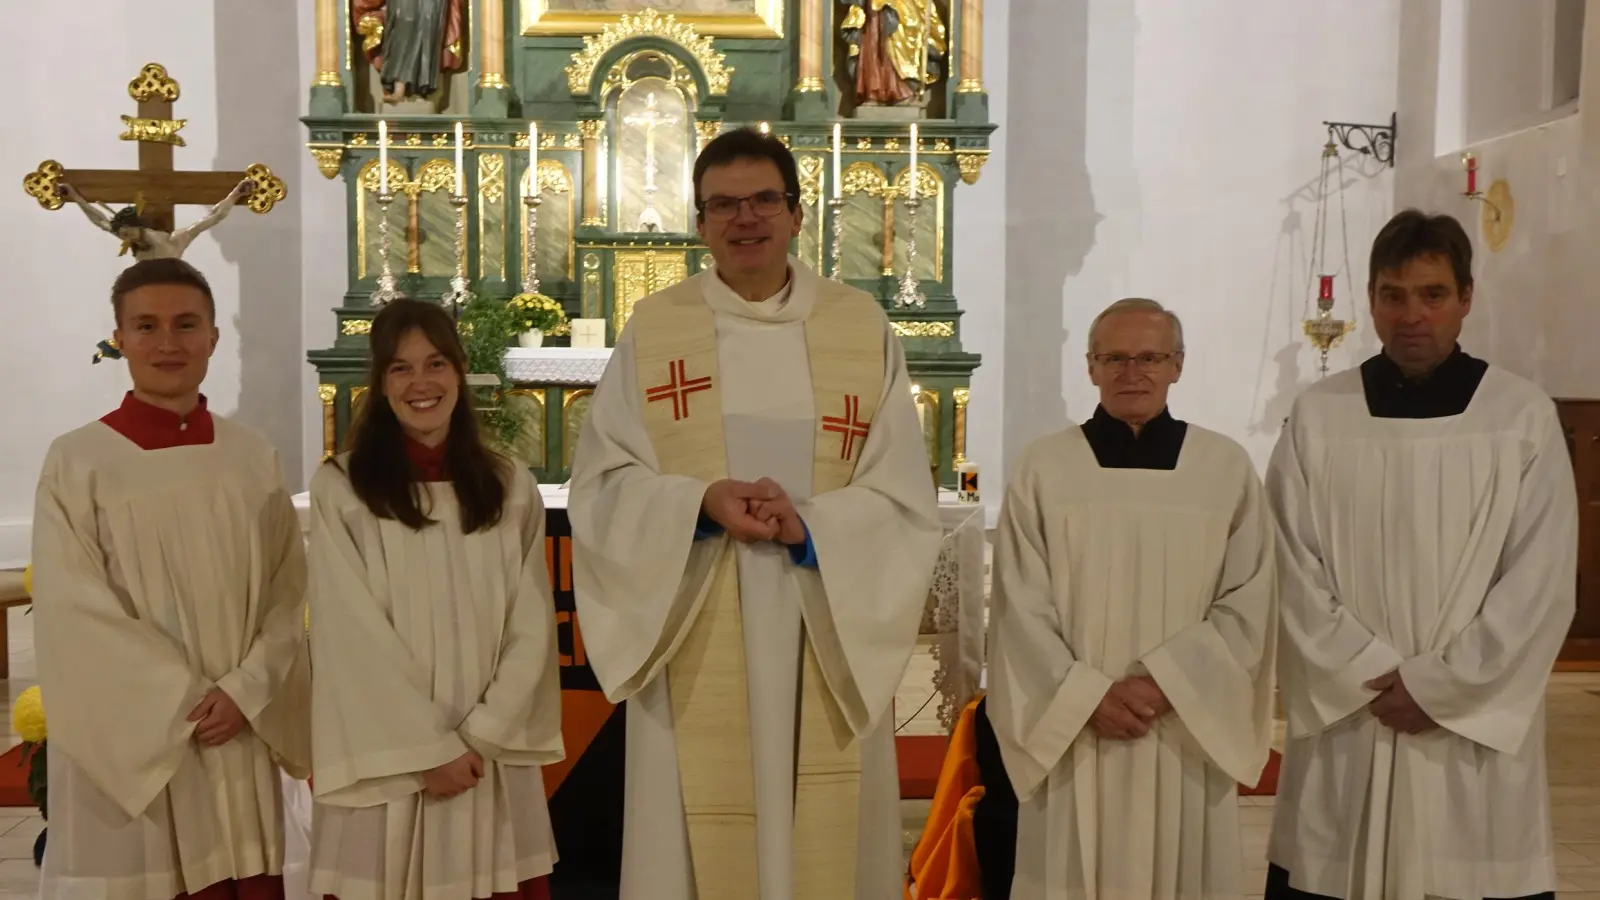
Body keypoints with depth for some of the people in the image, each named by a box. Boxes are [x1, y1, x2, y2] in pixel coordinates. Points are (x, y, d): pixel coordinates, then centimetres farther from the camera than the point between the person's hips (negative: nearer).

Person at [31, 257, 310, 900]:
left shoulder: (256, 459, 6)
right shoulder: (76, 462, -4)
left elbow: (289, 597, 4)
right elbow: (76, 613, -8)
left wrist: (244, 692, -10)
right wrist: (187, 702, -11)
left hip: (241, 743, 3)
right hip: (128, 746, -3)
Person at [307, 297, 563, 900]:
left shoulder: (511, 489, 6)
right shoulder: (340, 489, -5)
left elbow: (531, 629, 3)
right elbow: (353, 637, -8)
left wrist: (478, 736, -7)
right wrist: (430, 747, -10)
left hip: (492, 761, 3)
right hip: (386, 761, -2)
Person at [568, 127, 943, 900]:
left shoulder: (864, 328, 4)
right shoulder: (651, 329, 4)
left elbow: (904, 497, 0)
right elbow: (602, 488, 1)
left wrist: (810, 527, -17)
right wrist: (700, 504, -17)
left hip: (830, 639, 1)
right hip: (695, 639, 0)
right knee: (697, 838, 5)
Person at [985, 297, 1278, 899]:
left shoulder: (1227, 468, 4)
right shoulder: (1043, 468, 1)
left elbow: (1249, 602, 0)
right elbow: (1021, 607, -1)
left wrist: (1167, 683, -11)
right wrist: (1089, 696, -11)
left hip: (1188, 735, 1)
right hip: (1072, 731, 0)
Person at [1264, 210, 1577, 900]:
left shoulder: (1524, 417, 0)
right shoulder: (1318, 416, 1)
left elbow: (1541, 585, -4)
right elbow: (1295, 574, -1)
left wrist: (1435, 686, -9)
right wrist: (1374, 678, -9)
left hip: (1478, 730, 0)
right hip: (1344, 726, 1)